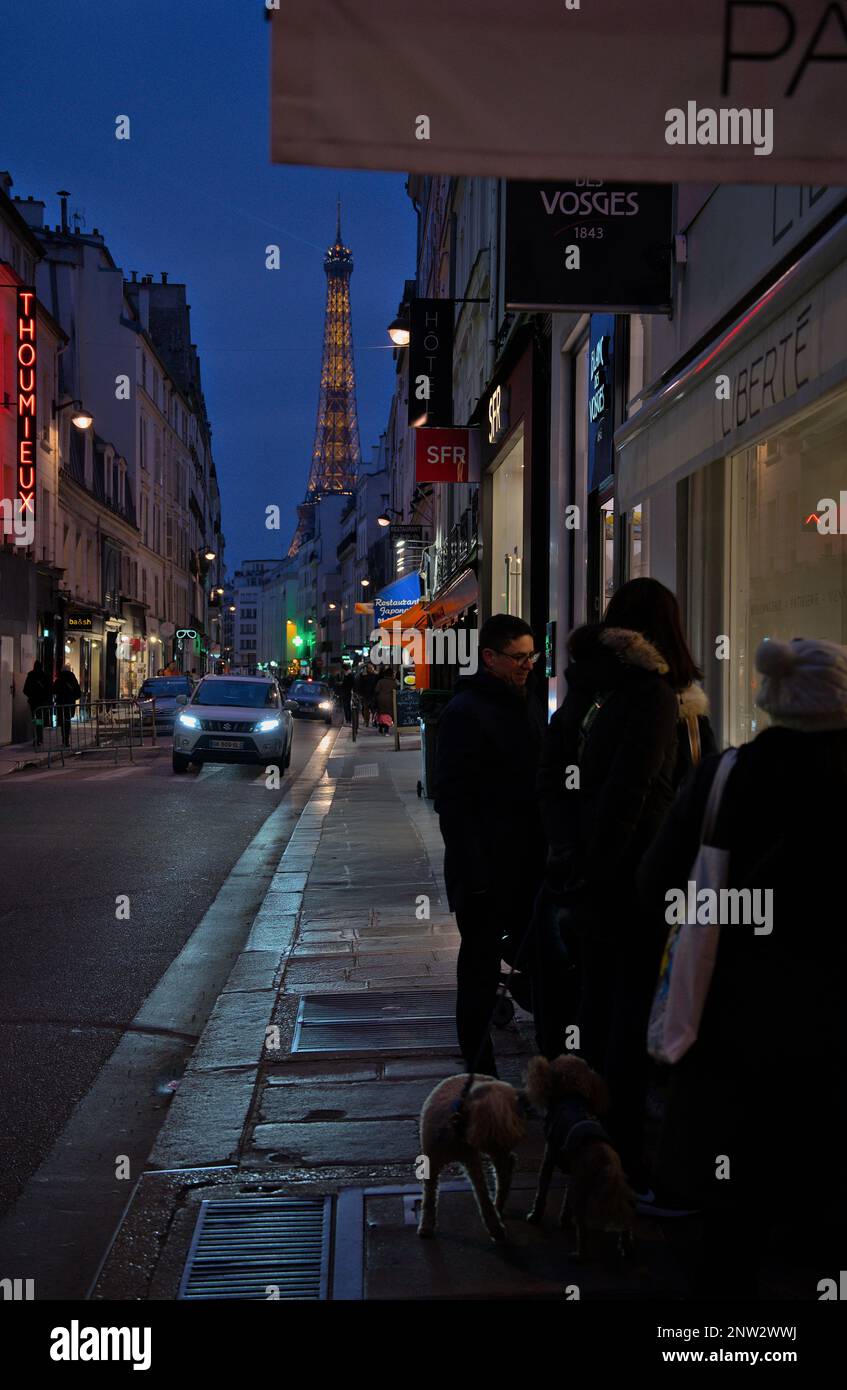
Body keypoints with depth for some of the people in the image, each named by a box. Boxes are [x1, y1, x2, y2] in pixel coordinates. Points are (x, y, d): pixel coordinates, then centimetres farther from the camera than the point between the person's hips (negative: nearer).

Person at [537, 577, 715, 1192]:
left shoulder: (585, 690, 7)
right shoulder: (654, 696, -16)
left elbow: (553, 773, 10)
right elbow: (628, 794, -21)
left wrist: (570, 852, 10)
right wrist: (594, 864, -13)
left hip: (590, 876, 8)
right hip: (631, 876, -8)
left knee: (596, 1000, 18)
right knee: (633, 1009, 0)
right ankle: (623, 1155, 6)